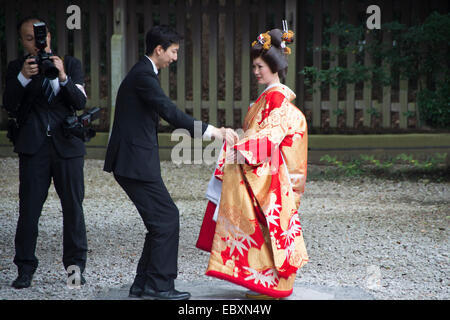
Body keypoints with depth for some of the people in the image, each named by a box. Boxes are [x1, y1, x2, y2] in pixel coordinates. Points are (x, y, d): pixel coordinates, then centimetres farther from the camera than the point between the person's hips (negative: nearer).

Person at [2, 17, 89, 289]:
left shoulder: (71, 64, 9)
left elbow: (81, 102, -3)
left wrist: (63, 77, -20)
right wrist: (23, 78, -20)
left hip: (67, 144, 1)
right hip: (34, 147, -1)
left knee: (73, 206, 2)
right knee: (29, 208, -4)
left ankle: (75, 266, 12)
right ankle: (25, 269, 3)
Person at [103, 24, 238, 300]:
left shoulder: (142, 73, 18)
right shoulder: (144, 75, -15)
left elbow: (165, 112, 24)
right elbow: (170, 112, -24)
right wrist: (213, 131, -25)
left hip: (133, 161, 10)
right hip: (136, 162, -10)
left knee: (162, 221, 12)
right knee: (167, 218, -7)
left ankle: (144, 284, 17)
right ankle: (158, 285, -2)